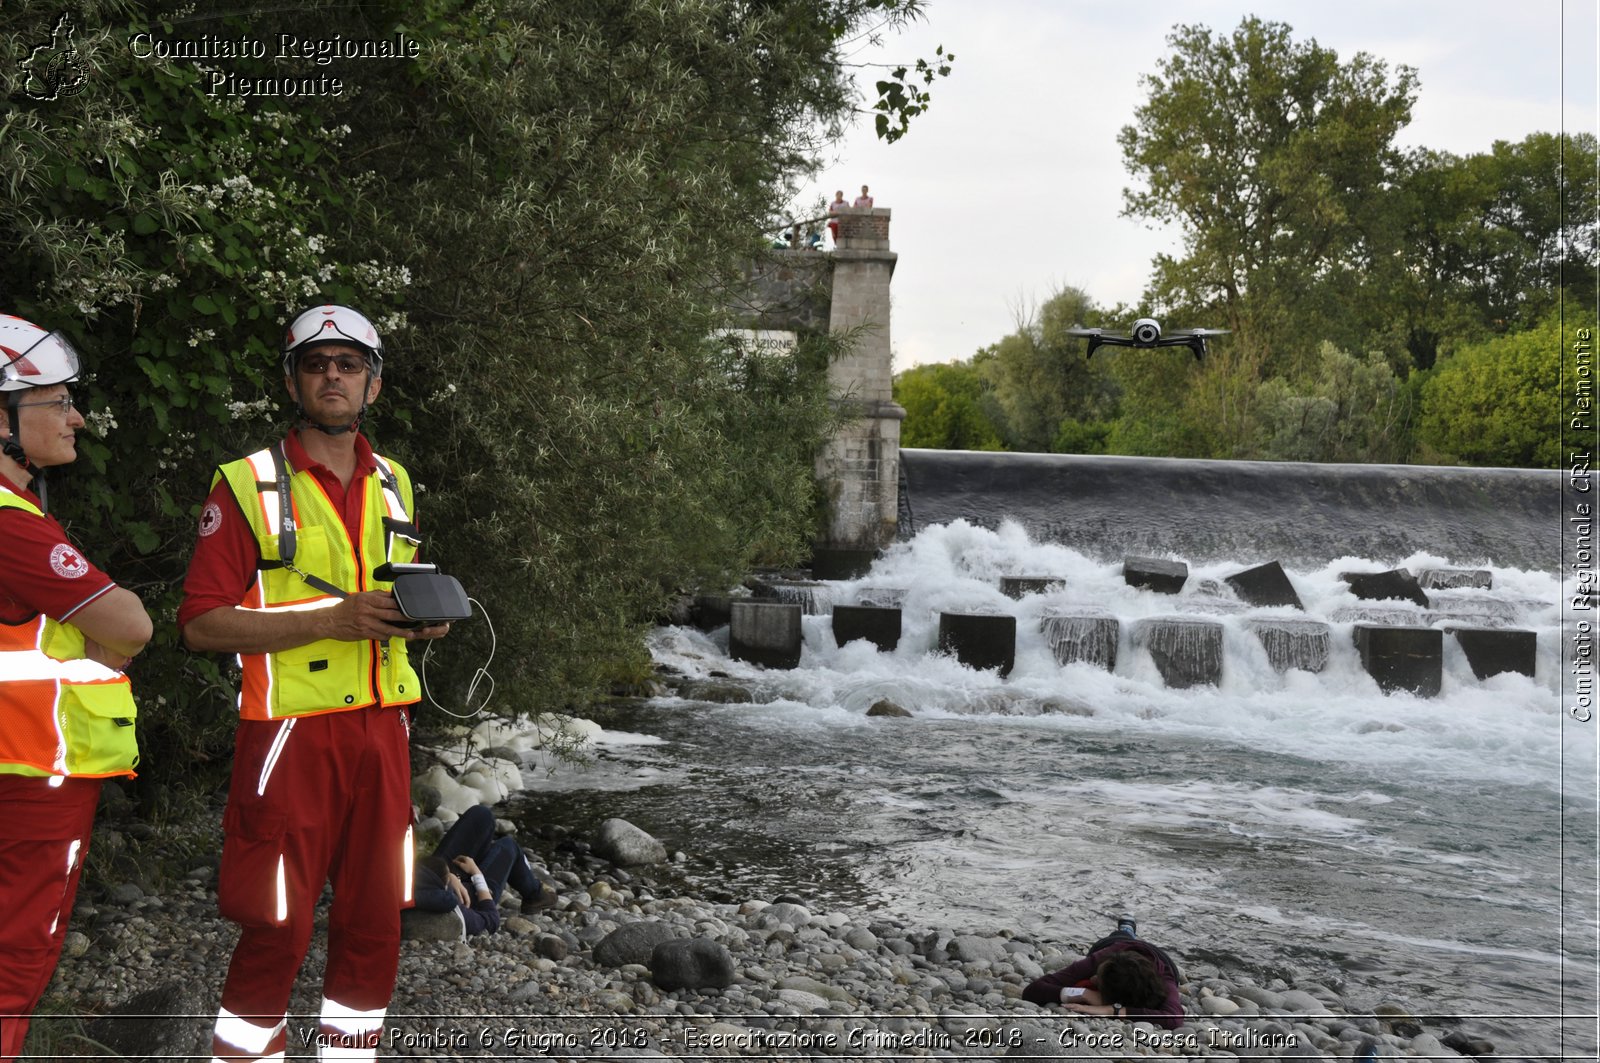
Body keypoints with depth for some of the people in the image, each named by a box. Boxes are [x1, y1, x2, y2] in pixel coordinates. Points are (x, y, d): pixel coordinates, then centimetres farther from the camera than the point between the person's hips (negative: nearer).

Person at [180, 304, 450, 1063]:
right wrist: (331, 619, -20)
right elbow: (202, 623, -10)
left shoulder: (393, 484, 15)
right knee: (277, 930, -4)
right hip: (291, 734, -5)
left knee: (374, 923, 9)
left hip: (381, 729, 6)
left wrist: (424, 620, 4)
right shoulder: (247, 485, -4)